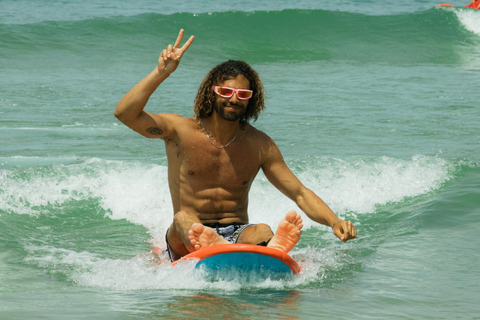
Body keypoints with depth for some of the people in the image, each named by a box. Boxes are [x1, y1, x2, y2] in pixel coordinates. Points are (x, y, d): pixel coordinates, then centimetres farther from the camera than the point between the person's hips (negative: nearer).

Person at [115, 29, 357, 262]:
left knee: (262, 231, -33)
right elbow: (124, 113, -13)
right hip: (188, 240, -1)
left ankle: (269, 251, -71)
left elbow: (300, 194, 6)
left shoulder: (260, 145, 6)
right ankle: (218, 249, -70)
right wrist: (161, 73, -23)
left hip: (238, 235, 1)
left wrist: (334, 222, -11)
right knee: (182, 219, -35)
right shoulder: (181, 131, 0)